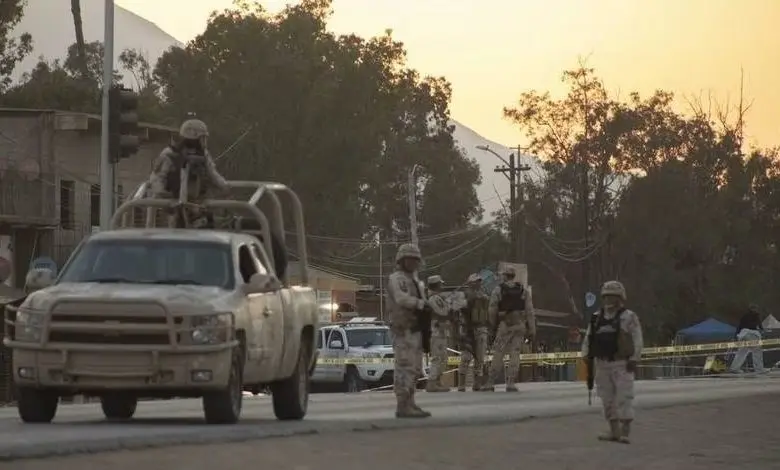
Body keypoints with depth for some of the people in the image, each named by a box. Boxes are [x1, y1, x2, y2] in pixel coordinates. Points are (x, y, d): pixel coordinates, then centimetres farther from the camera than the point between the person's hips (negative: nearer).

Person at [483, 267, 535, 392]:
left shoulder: (498, 290, -3)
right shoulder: (523, 290, 3)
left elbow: (493, 310, -1)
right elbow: (529, 310, -3)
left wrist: (494, 323, 18)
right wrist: (532, 329, -3)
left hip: (505, 325, -2)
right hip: (520, 325, 2)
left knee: (498, 354, 3)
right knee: (515, 354, 1)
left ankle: (490, 383, 1)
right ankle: (510, 383, -8)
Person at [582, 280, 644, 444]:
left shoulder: (629, 318, -1)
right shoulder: (596, 318, 13)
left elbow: (637, 341, -6)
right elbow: (587, 341, 15)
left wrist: (633, 360, -14)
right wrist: (586, 357, 4)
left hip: (623, 364, -5)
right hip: (603, 364, 5)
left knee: (624, 397, -10)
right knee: (608, 399, 6)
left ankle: (625, 432, -13)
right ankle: (614, 431, 12)